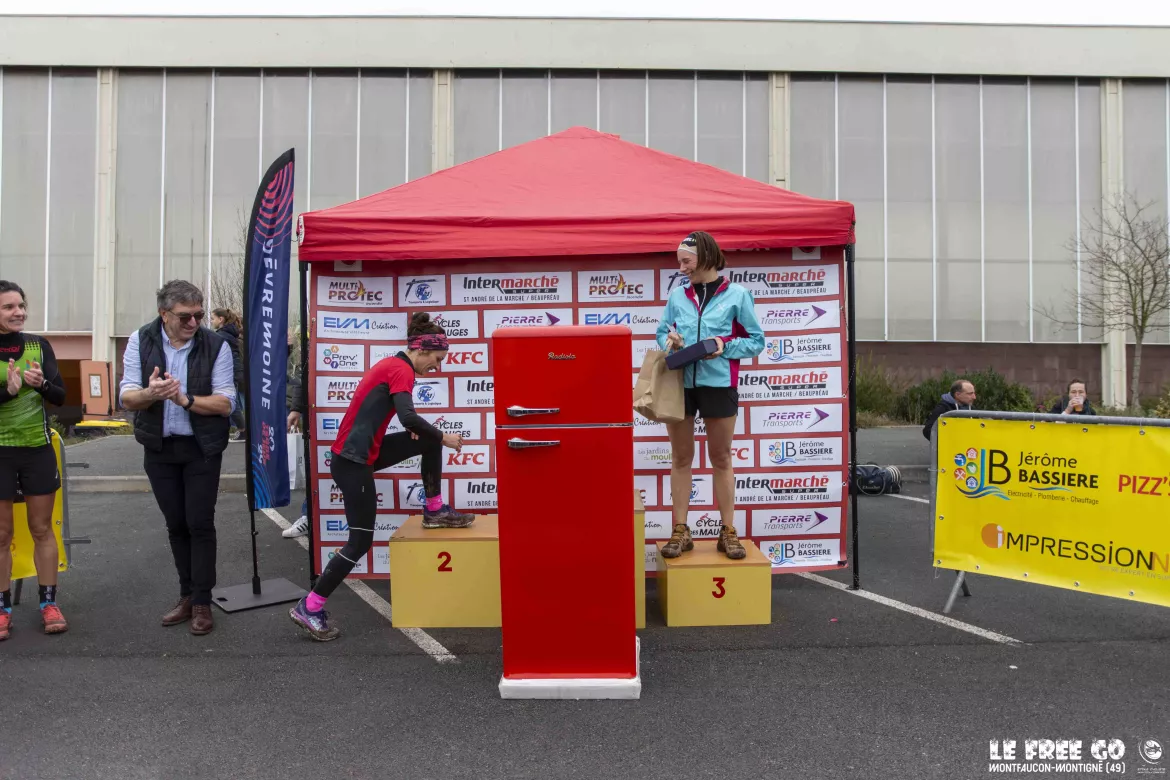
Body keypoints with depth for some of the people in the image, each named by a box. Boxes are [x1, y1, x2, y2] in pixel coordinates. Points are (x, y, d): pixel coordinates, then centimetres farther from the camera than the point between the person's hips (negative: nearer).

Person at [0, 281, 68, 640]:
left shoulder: (38, 345, 1)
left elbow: (60, 397, 0)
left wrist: (41, 384, -20)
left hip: (38, 450, 2)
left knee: (42, 529, 9)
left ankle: (49, 603, 19)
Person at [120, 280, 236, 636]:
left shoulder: (216, 346, -11)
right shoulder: (140, 341, -4)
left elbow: (225, 403, -13)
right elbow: (127, 396, -7)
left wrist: (186, 400, -27)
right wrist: (150, 394, -29)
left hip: (202, 449, -3)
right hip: (159, 448, 3)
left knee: (200, 524, -2)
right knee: (176, 525, 13)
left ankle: (202, 603, 8)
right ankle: (187, 595, 26)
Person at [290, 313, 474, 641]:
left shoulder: (393, 364, 13)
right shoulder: (401, 370, -16)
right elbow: (408, 417, -31)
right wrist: (444, 437, -16)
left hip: (361, 451, 9)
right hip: (353, 461, -9)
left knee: (429, 442, 12)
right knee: (361, 541, -4)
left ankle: (435, 510, 23)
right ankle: (309, 608, 3)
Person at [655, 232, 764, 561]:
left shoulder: (737, 295, -1)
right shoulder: (677, 295, 8)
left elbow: (756, 340, 1)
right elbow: (662, 332, 16)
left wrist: (725, 346, -14)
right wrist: (669, 341, -6)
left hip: (718, 384, -3)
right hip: (679, 383, 3)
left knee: (721, 459, 9)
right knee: (681, 458, 7)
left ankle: (728, 532, 18)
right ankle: (680, 531, 15)